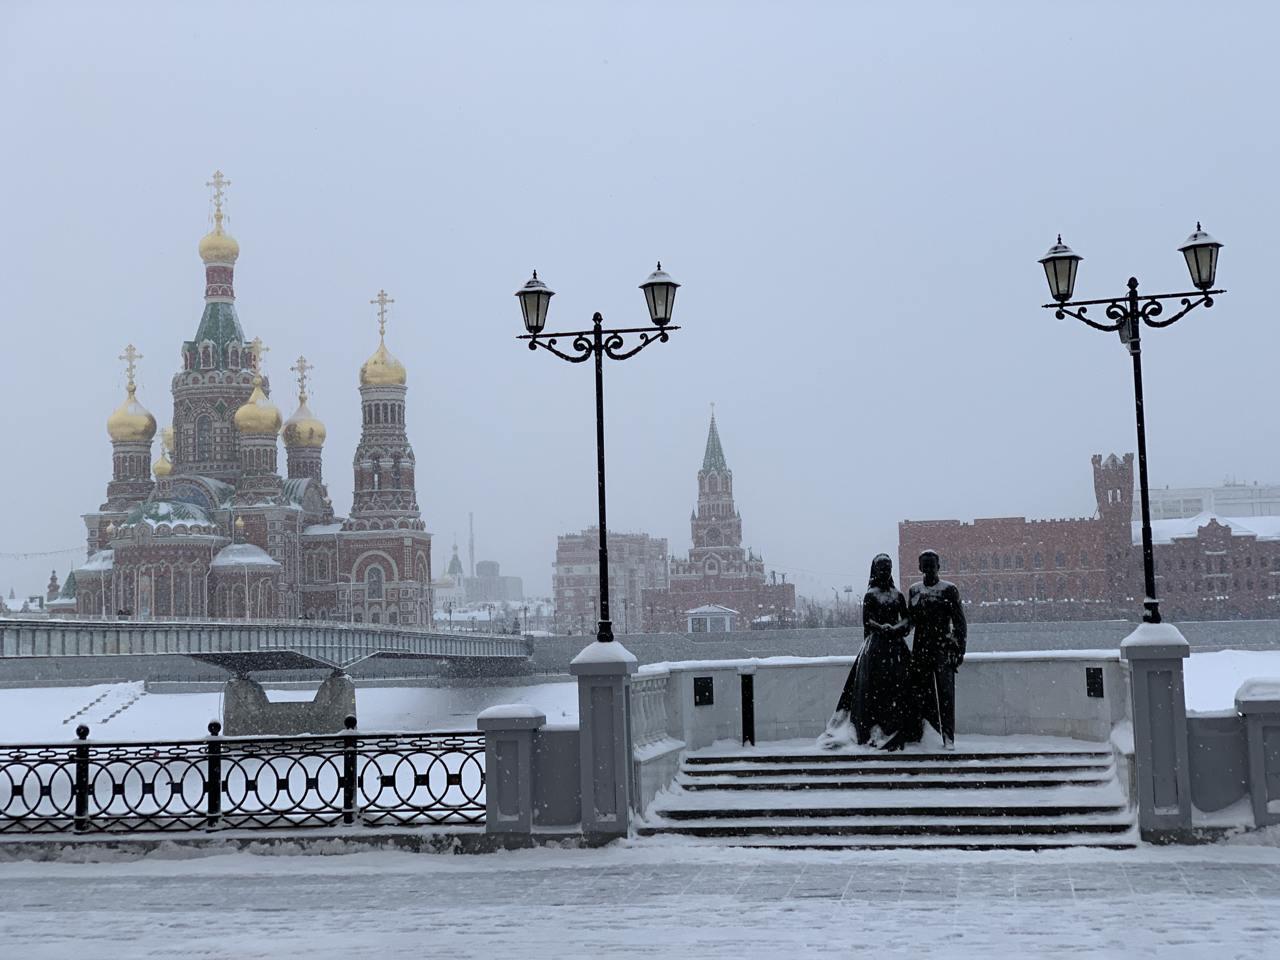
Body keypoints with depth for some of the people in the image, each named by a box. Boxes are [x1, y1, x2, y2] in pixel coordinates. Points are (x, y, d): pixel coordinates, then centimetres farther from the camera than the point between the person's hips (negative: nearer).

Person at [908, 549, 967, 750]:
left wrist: (959, 649, -4)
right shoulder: (914, 590, 12)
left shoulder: (948, 589, 1)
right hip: (921, 649, 4)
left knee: (945, 693, -8)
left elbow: (960, 622, 1)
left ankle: (948, 736, -7)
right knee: (924, 694, 3)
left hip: (943, 647, -4)